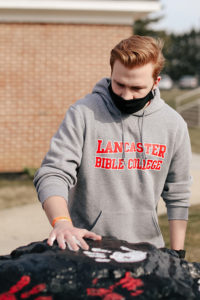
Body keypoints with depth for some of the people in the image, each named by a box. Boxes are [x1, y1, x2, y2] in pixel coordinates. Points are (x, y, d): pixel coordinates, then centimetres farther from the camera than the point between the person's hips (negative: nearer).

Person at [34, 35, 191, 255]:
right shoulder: (84, 113, -8)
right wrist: (62, 222, -33)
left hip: (147, 250, 3)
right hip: (85, 245, -2)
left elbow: (177, 197, 10)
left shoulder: (173, 124, 2)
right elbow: (52, 174, -15)